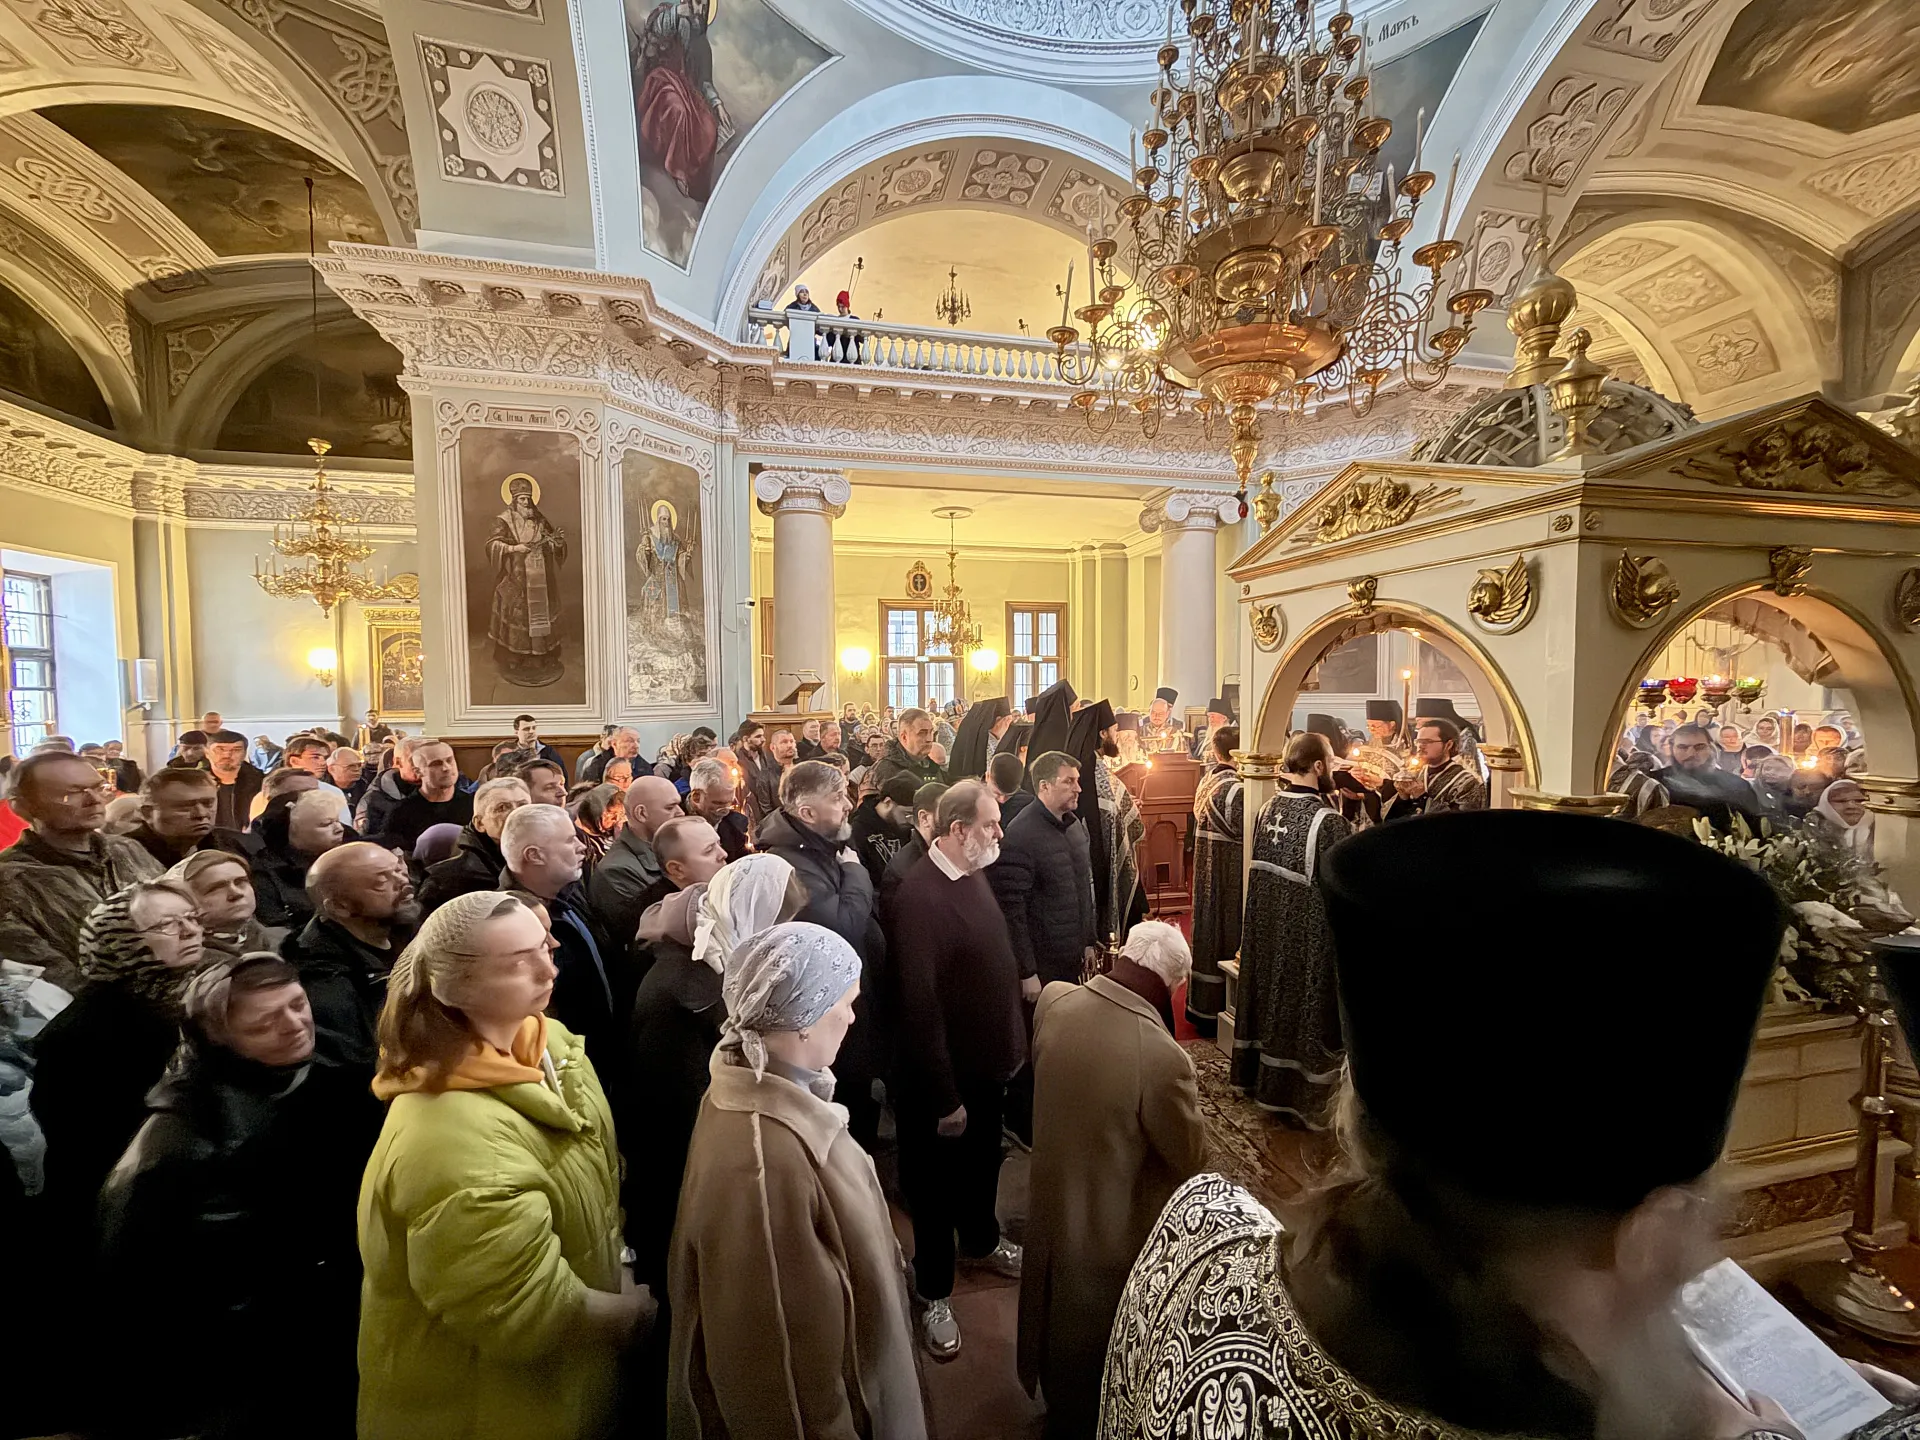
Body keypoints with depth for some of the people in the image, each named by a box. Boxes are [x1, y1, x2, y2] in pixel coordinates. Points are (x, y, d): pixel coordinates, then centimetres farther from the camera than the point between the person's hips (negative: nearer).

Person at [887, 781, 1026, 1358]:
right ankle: (935, 1294, 38)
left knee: (983, 1160, 29)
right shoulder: (920, 896, -29)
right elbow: (920, 1006, -27)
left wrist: (1012, 1044, 11)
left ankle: (981, 1238, 55)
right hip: (946, 1076, -8)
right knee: (937, 1182, 15)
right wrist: (943, 1098, -20)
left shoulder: (972, 874, -3)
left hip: (989, 1060, 8)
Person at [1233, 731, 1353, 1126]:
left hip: (1267, 931, 7)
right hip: (1309, 938, -6)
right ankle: (1302, 1099, 26)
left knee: (1273, 995, 21)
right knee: (1303, 1008, 9)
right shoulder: (1329, 821, -23)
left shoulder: (1268, 809, -2)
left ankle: (1262, 1079, 38)